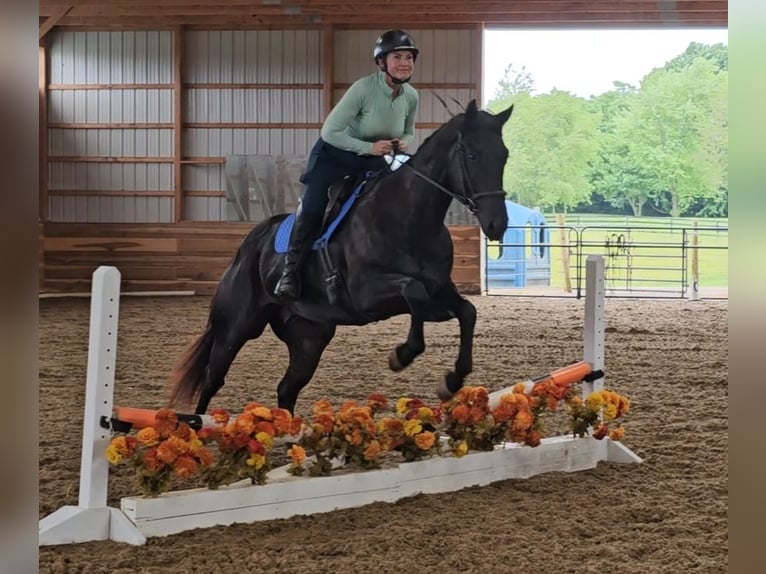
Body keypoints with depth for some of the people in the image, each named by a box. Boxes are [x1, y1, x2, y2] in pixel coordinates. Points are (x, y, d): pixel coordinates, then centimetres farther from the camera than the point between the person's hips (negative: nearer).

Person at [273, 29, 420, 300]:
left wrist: (403, 143, -15)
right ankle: (290, 273, -8)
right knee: (311, 209, -18)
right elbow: (329, 131, -26)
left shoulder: (411, 96, -11)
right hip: (335, 155, -5)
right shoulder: (364, 88, -28)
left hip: (373, 161, 5)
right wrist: (369, 147, -30)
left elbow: (409, 133, 9)